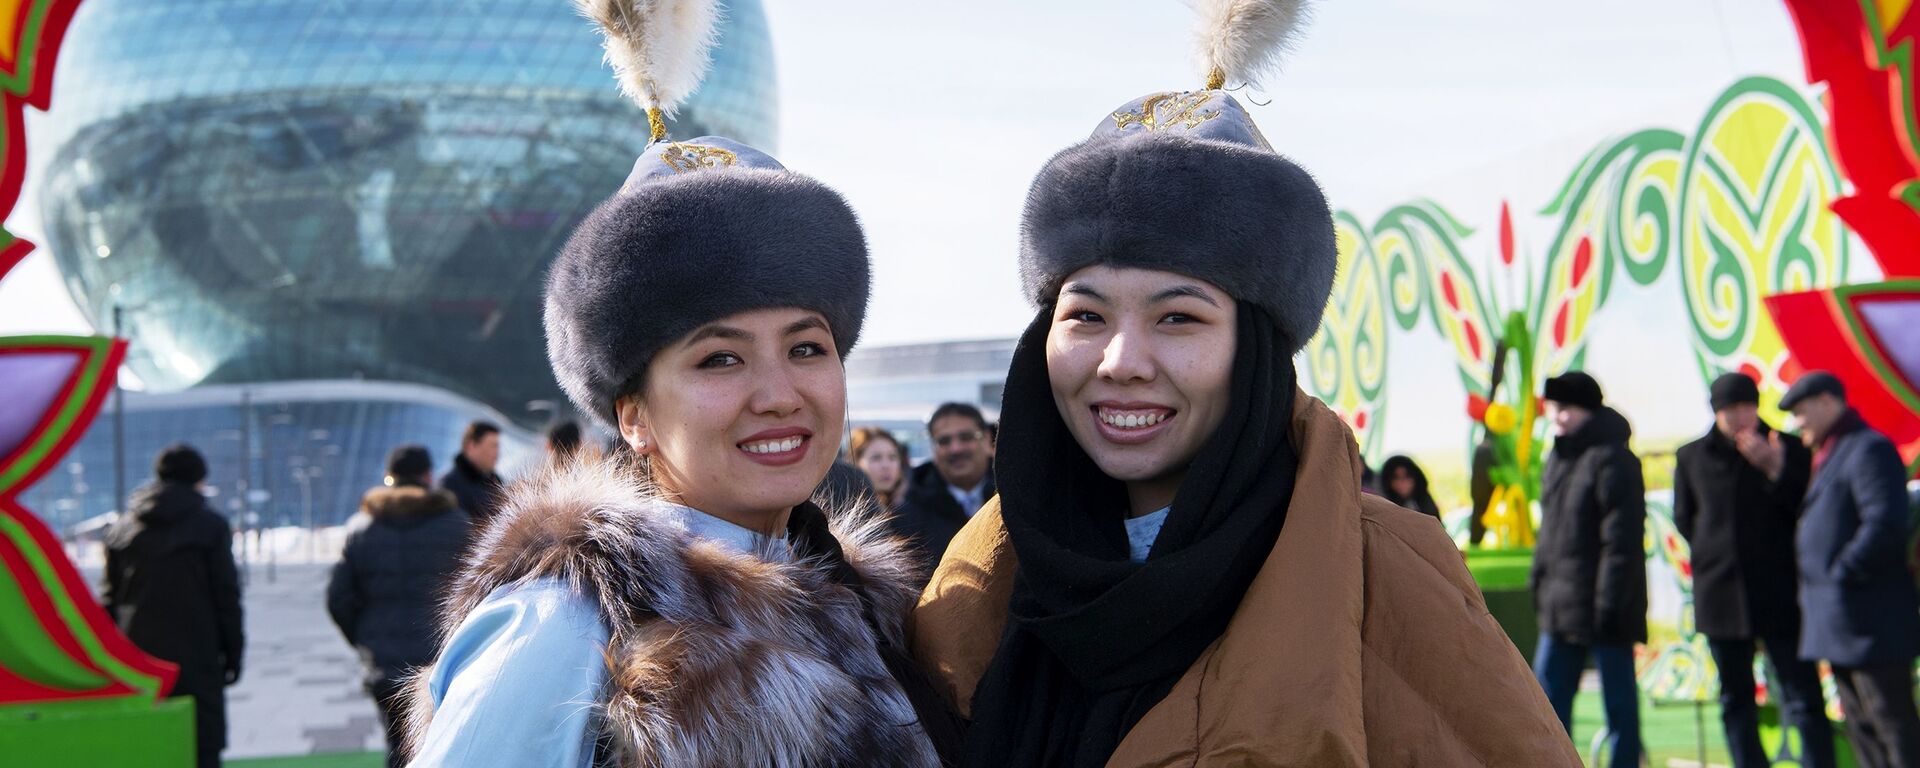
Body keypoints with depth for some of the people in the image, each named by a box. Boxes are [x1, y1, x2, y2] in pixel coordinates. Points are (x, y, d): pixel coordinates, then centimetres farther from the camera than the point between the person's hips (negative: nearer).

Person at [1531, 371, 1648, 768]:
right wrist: (1539, 580, 16)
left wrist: (1610, 602, -21)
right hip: (1560, 602, 9)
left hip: (1600, 605, -9)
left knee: (1618, 701, 1)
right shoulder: (1558, 459, 14)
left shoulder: (1611, 460, -15)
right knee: (1549, 693, 11)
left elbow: (1621, 540, -19)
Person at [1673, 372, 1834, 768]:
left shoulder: (1788, 450, 0)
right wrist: (1712, 554, 8)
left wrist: (1775, 469, -19)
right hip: (1721, 595, 3)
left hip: (1780, 595, -3)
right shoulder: (1693, 457, 6)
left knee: (1802, 697, -6)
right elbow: (1684, 518, 18)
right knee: (1735, 700, 9)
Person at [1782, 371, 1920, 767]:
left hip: (1868, 622, -10)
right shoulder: (1832, 455, 19)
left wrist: (1842, 573, -19)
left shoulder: (1868, 448, -12)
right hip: (1840, 625, 10)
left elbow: (1885, 523, -23)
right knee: (1860, 725, 13)